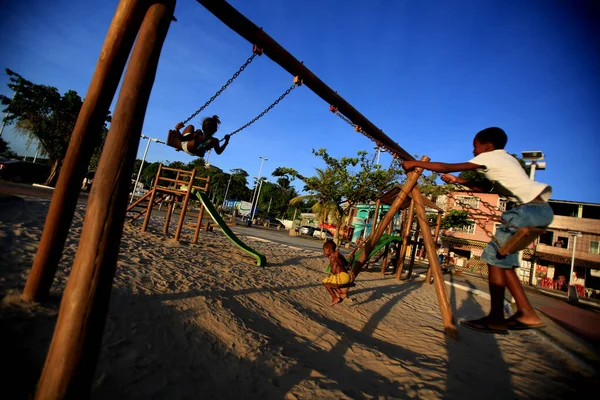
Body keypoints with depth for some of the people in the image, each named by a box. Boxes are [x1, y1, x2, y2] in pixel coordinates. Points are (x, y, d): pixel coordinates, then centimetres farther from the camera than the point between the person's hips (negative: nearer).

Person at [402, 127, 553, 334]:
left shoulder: (489, 156, -3)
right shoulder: (505, 158, 23)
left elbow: (447, 167, -9)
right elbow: (486, 189, 27)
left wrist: (416, 163, -1)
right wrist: (458, 181, 25)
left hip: (531, 208, -9)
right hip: (538, 209, 9)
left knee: (495, 256, -9)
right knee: (502, 258, 10)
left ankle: (496, 318, -5)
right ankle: (526, 313, 13)